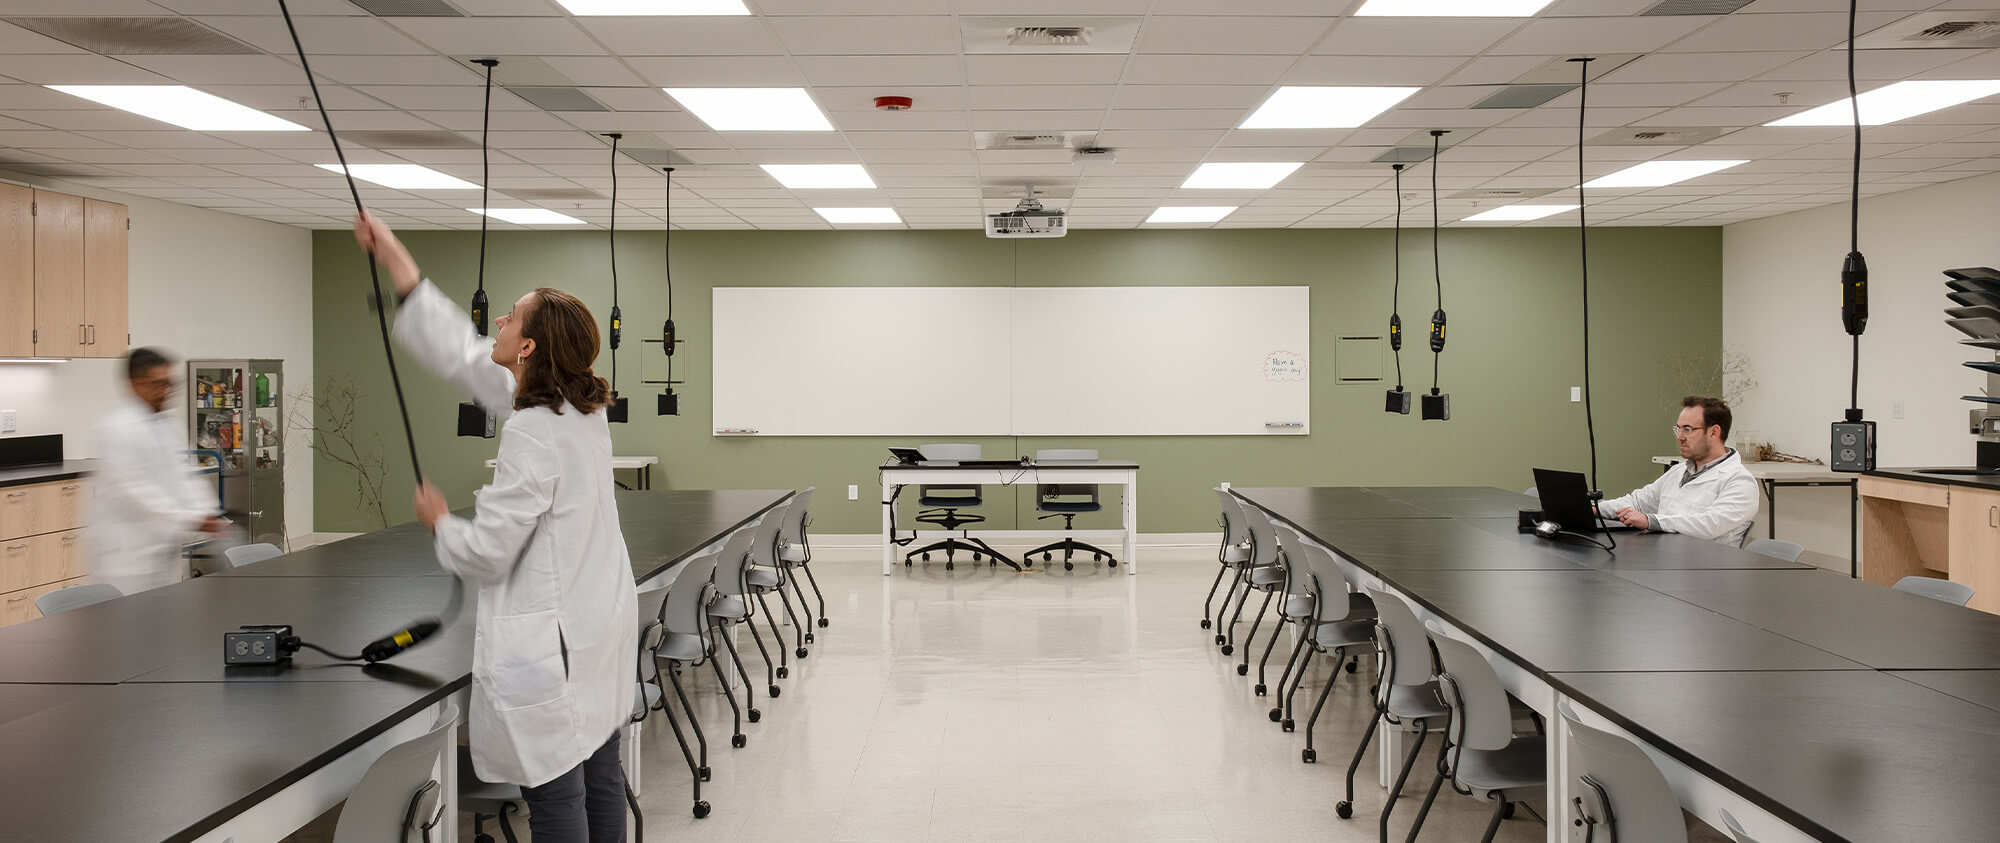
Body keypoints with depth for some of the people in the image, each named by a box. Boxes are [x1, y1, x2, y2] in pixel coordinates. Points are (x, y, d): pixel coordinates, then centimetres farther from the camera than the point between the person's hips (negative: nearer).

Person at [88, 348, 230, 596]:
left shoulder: (170, 424, 13)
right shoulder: (117, 428, -14)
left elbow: (184, 475, 14)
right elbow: (135, 491, -19)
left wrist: (207, 513, -2)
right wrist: (190, 522, -21)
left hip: (165, 545, 8)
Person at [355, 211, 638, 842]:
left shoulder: (534, 434, -22)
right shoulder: (580, 406, 4)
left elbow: (485, 553, -18)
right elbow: (461, 352, 14)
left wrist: (439, 521, 4)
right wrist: (396, 260, 17)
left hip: (550, 642, -9)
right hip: (600, 624, 9)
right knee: (599, 774, 18)